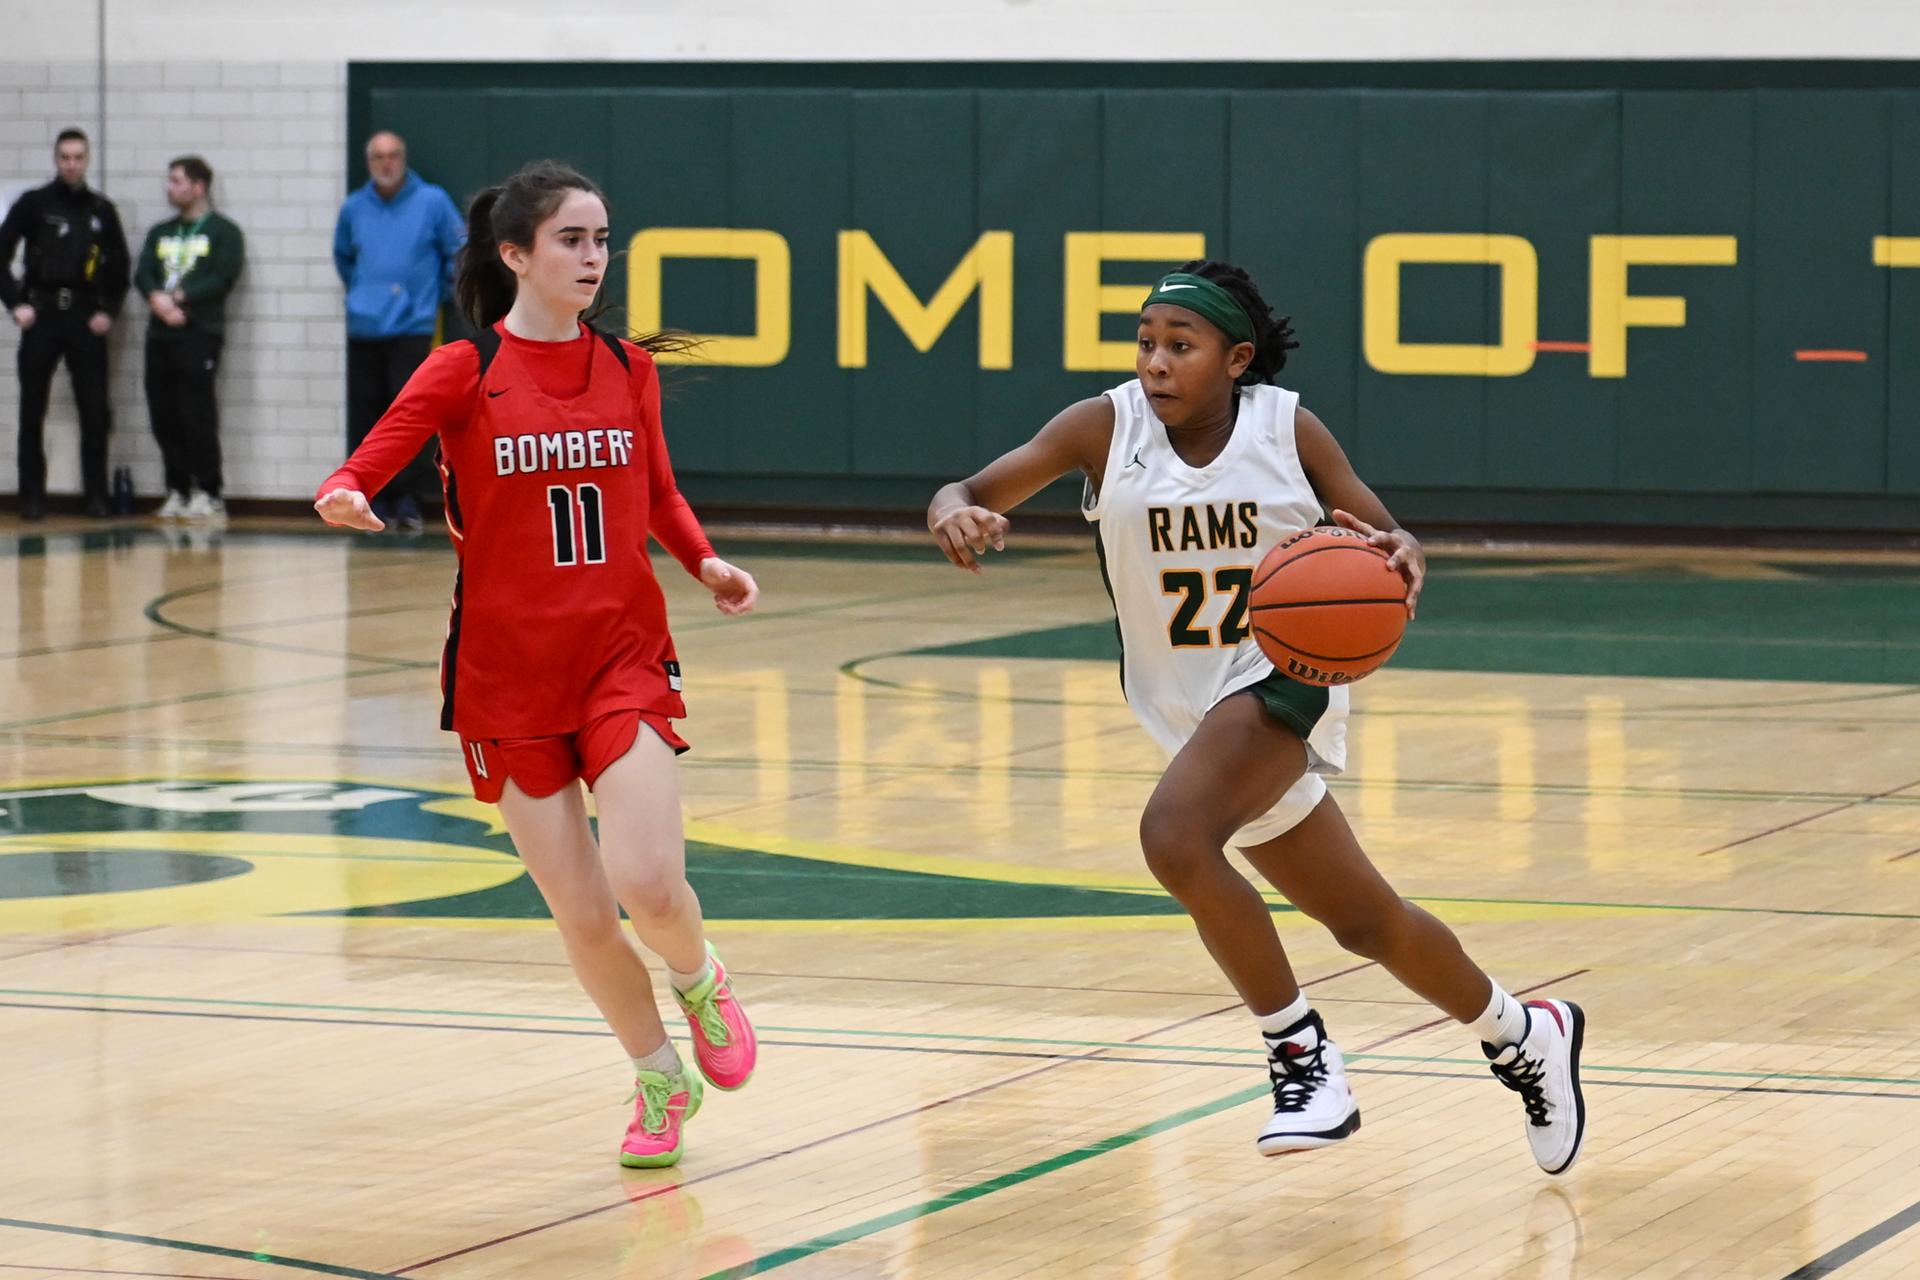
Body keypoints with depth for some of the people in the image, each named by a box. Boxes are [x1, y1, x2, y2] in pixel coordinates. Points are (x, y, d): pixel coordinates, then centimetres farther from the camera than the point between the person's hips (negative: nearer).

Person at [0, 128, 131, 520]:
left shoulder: (102, 210, 9)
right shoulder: (33, 204, 2)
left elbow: (119, 266, 12)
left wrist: (109, 311, 1)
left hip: (86, 317, 1)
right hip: (42, 315, -1)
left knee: (95, 411, -1)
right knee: (32, 411, 1)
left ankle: (96, 495, 6)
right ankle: (32, 497, 6)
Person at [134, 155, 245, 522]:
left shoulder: (223, 232, 4)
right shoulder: (160, 233, 21)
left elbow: (222, 279, -8)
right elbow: (142, 275, 8)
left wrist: (177, 297, -14)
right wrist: (158, 299, -13)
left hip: (200, 335, -6)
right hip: (160, 336, 6)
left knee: (197, 415, -10)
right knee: (164, 418, 3)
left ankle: (208, 494, -6)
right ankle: (177, 492, 10)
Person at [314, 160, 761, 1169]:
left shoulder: (628, 368, 6)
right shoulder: (464, 373, -4)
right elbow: (356, 476, -10)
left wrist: (706, 562, 2)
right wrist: (343, 500, -33)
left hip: (622, 658, 1)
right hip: (506, 674, -1)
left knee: (649, 887, -17)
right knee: (583, 916, 0)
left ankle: (699, 980, 18)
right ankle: (660, 1077, 26)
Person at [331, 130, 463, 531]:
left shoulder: (432, 202, -2)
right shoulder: (354, 208, 8)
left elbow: (458, 253, 6)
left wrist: (441, 294, 7)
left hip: (412, 327, -3)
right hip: (364, 329, 3)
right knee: (366, 418, 3)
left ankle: (408, 498, -7)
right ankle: (374, 498, 11)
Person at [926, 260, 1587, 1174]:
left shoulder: (1288, 429, -11)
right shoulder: (1106, 427, -9)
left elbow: (1383, 539, -2)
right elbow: (964, 495, -15)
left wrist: (1399, 556, -26)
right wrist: (957, 517, -39)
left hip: (1285, 679, -4)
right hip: (1192, 712, 4)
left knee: (1174, 835, -32)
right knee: (1365, 924, 13)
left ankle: (1301, 1053, -17)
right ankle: (1525, 1036, 38)